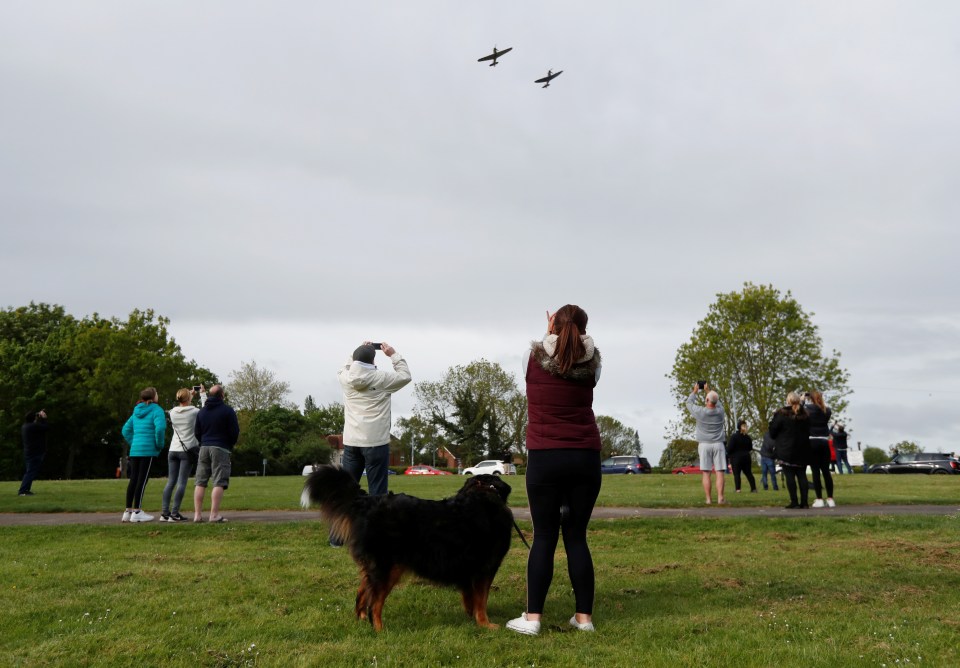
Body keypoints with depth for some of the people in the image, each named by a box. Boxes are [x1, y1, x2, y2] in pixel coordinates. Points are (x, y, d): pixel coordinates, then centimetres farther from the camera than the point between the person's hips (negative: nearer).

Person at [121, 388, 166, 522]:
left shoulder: (136, 412, 18)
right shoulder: (156, 410, -7)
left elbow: (126, 430, 20)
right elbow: (160, 428, -22)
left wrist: (133, 443, 18)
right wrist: (159, 444, -9)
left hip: (135, 450, 7)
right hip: (148, 450, -7)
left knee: (133, 480, 11)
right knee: (142, 480, -4)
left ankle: (128, 511, 15)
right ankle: (137, 512, -3)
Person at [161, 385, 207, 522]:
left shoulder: (173, 412, 3)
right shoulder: (194, 411, -9)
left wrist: (190, 396, 30)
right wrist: (203, 394, 19)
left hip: (173, 450, 5)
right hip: (187, 450, -5)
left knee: (170, 482, 8)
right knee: (182, 483, -5)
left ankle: (164, 513, 5)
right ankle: (174, 514, -8)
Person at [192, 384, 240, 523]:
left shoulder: (201, 411, 13)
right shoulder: (228, 411, -4)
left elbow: (197, 432, 13)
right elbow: (235, 432, -6)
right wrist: (230, 445, 10)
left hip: (204, 448, 5)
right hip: (221, 449, -5)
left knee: (200, 482, 8)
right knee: (219, 483, -5)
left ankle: (197, 514, 5)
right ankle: (214, 514, -11)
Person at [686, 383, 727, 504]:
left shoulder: (700, 412, -8)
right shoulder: (720, 411, -1)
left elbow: (689, 403, 10)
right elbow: (717, 401, 22)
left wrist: (695, 391, 24)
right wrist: (708, 390, 30)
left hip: (704, 444, -1)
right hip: (718, 444, 1)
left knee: (706, 473, -1)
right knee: (719, 473, -1)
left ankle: (708, 499, -2)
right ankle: (720, 498, -6)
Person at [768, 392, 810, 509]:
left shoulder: (781, 414, -9)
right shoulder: (805, 415, 8)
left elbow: (772, 431, -5)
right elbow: (808, 431, 15)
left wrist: (777, 440, 13)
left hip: (786, 450, -5)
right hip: (802, 450, 5)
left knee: (789, 475, -2)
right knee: (802, 475, 8)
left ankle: (794, 502, -5)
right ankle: (804, 502, 5)